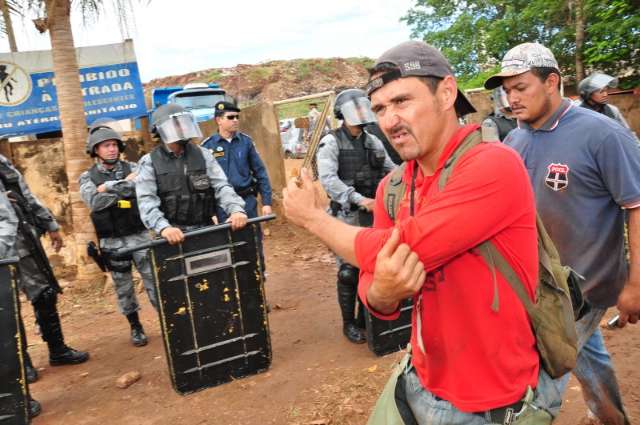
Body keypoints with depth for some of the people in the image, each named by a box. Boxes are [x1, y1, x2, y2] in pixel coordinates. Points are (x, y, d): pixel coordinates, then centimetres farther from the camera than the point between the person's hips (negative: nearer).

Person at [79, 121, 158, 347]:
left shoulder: (132, 168, 2)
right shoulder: (88, 177, 0)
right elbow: (95, 202, -18)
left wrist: (110, 186, -18)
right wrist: (126, 185, -17)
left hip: (140, 235, 0)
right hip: (112, 241, 0)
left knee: (153, 280, 3)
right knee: (123, 286, 10)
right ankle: (135, 326, 24)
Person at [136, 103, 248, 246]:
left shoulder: (203, 155, 10)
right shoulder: (149, 162, 4)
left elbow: (221, 186, 2)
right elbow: (147, 201, -7)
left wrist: (236, 209, -18)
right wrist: (163, 227, -25)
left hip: (206, 230, 2)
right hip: (173, 234, -2)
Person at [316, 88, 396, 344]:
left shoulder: (373, 141, 12)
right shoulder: (331, 142, -6)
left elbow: (391, 171, 19)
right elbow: (328, 179, -19)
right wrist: (359, 199, -26)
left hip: (375, 214, 5)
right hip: (348, 217, -5)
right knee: (349, 272, 0)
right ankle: (349, 323, 16)